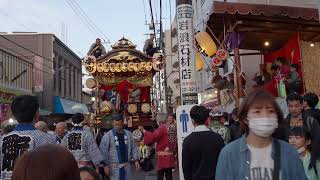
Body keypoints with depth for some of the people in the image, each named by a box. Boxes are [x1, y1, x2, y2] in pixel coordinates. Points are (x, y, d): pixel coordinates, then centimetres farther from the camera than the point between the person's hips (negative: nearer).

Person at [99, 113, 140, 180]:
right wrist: (106, 164, -13)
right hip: (114, 166, -4)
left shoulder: (128, 134, 4)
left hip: (127, 165, 4)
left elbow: (134, 148, 10)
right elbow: (104, 151, -10)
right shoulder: (107, 136, -8)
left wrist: (136, 160, 4)